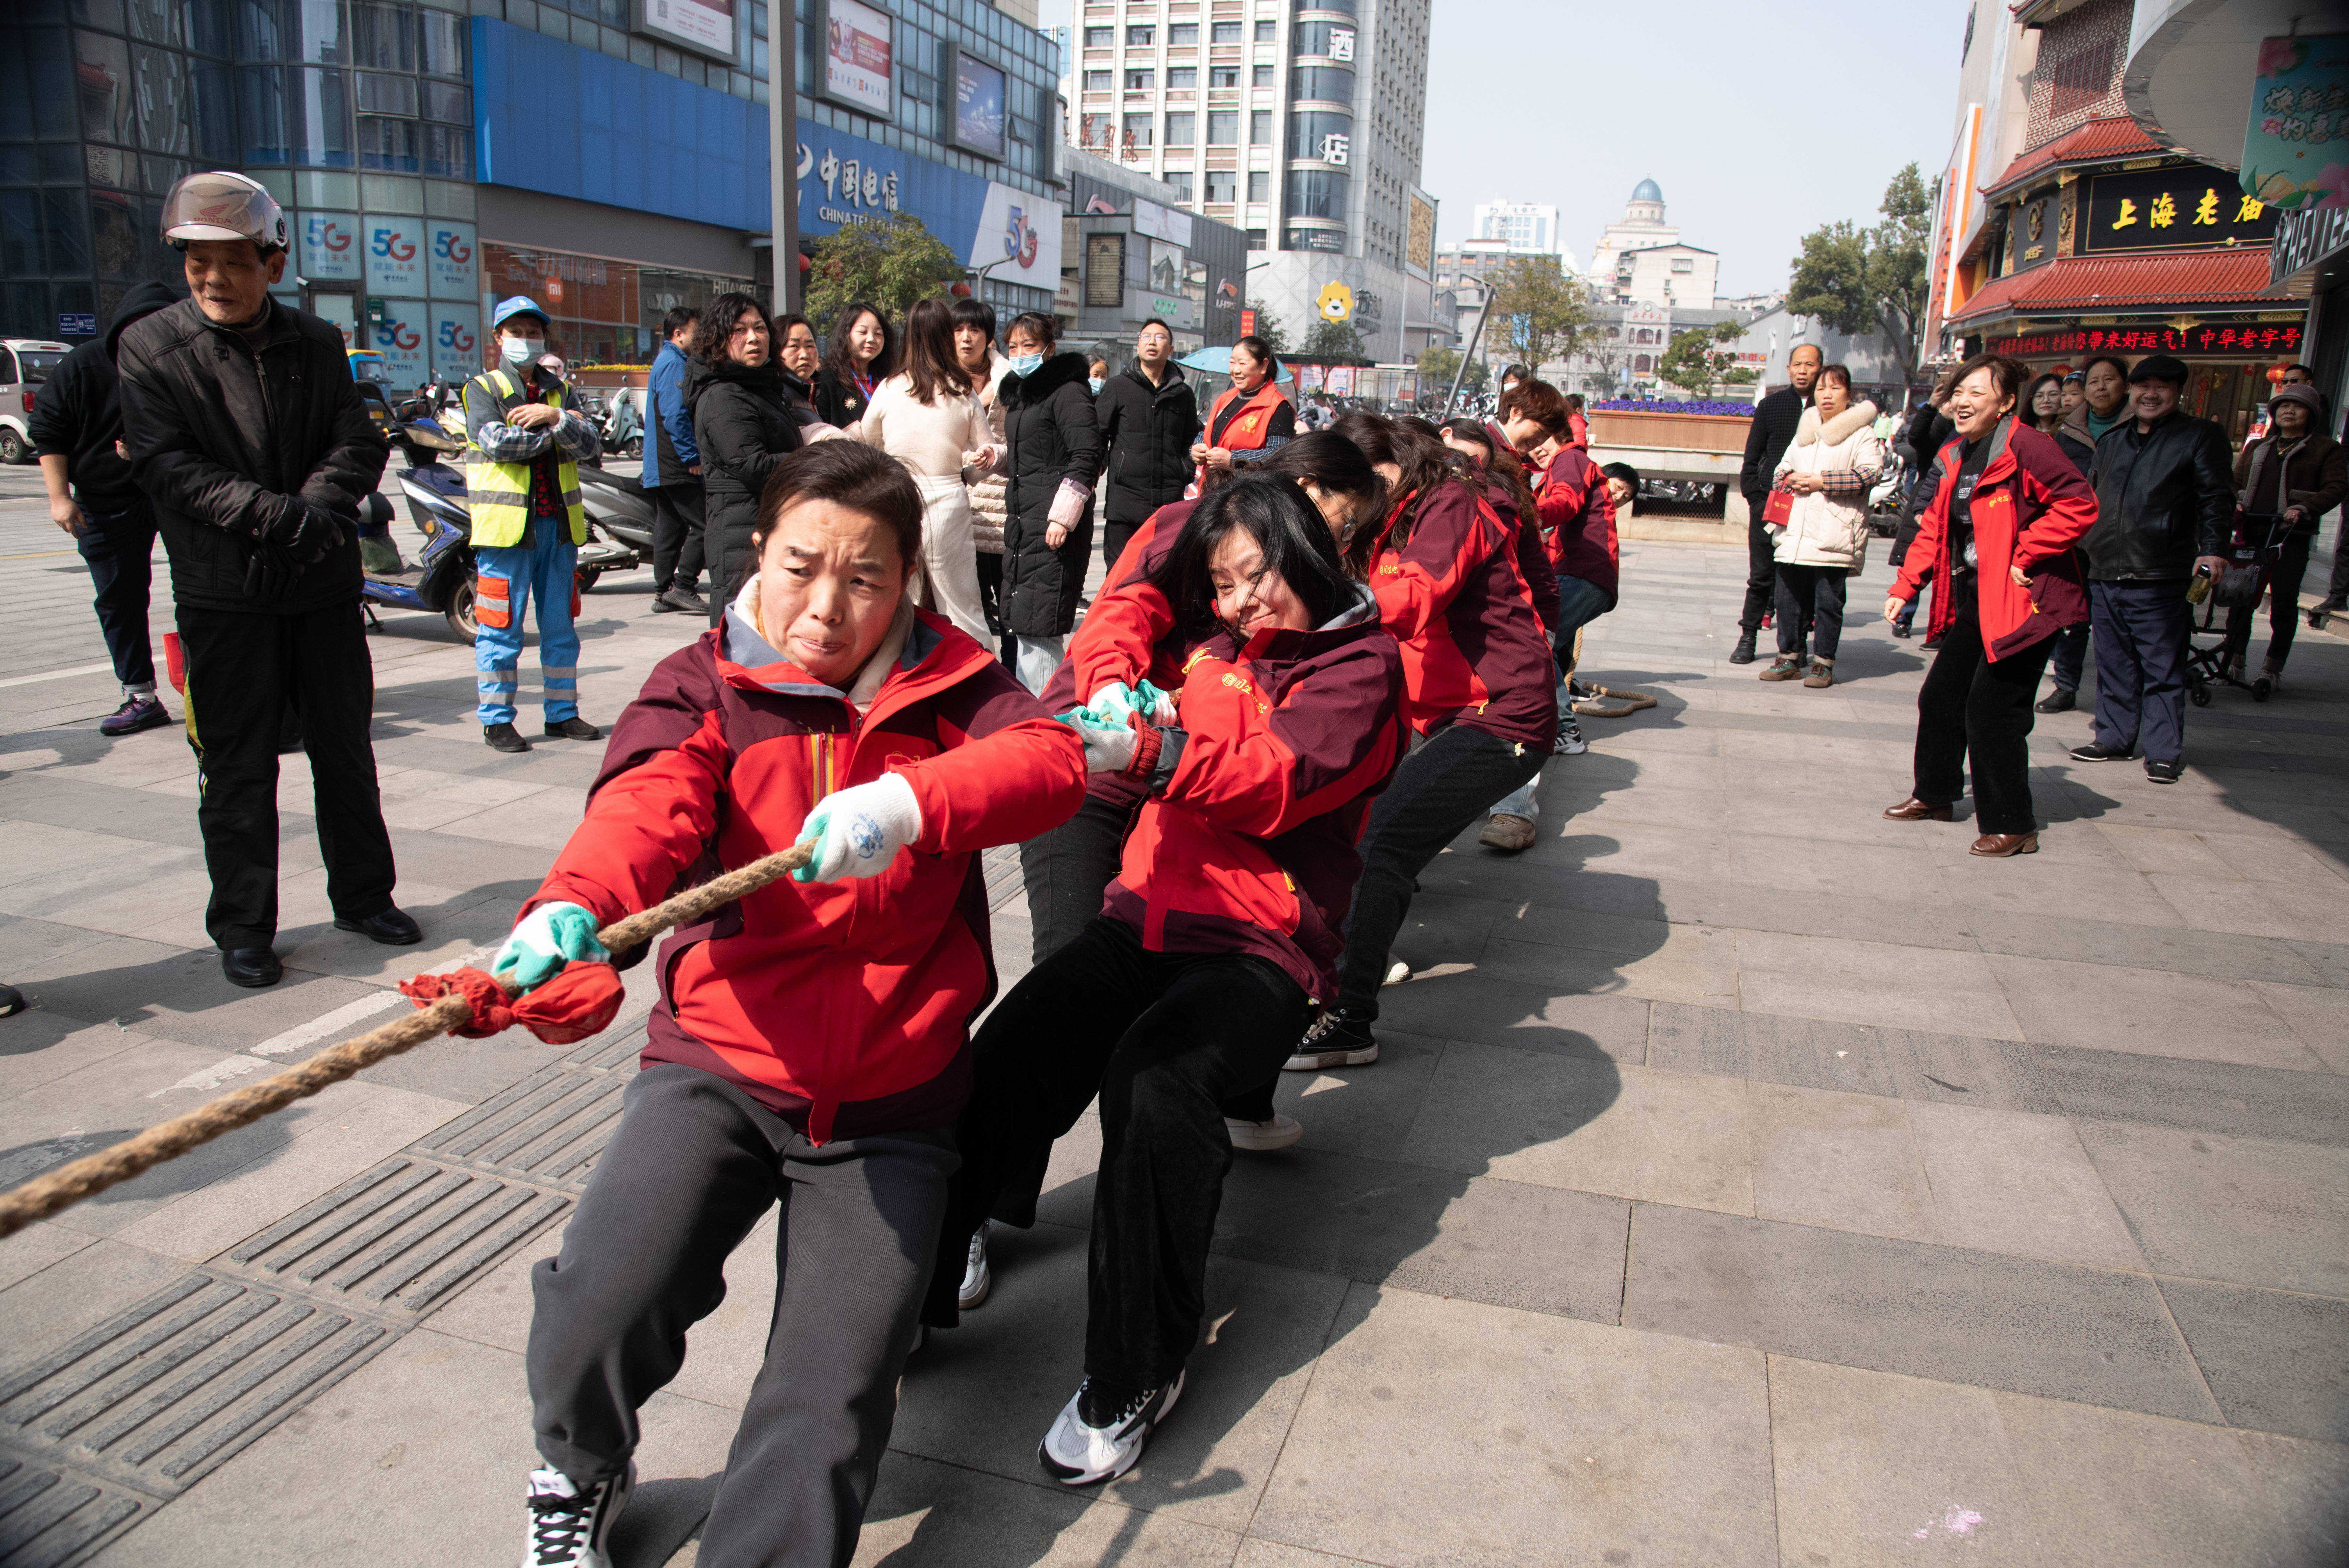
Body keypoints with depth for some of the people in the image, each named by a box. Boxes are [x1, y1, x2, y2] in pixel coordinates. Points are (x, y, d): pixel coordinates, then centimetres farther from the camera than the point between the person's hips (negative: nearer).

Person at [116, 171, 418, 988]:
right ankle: (242, 928, 14)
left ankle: (363, 896, 27)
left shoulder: (317, 343, 7)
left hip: (325, 583, 3)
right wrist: (271, 513, -22)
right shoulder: (149, 347, -1)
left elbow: (359, 445, 2)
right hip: (223, 592, -3)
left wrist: (318, 508, -17)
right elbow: (164, 464, -9)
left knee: (346, 750, 12)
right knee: (236, 768, 2)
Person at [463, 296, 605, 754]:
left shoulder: (558, 391, 16)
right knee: (501, 629, -1)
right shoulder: (483, 389, 4)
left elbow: (590, 445, 1)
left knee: (561, 625, 9)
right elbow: (496, 442, -15)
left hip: (558, 522, 4)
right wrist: (553, 430, -7)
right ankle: (496, 720, 6)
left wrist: (555, 417, -15)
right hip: (506, 524, -4)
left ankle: (562, 713, 18)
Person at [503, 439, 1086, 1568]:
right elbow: (648, 804, -22)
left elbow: (1050, 761, -21)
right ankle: (580, 1472, 18)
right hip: (719, 1063, 0)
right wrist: (571, 906, -45)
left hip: (889, 1101, 0)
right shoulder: (703, 686, -1)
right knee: (602, 1297, -16)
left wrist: (911, 802, -40)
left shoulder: (949, 687, 1)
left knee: (833, 1399, -9)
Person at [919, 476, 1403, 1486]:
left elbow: (1276, 780, -14)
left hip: (1263, 943, -5)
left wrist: (1150, 753, -29)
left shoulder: (1360, 663, 1)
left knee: (1156, 1082, -34)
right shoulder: (1214, 646, 18)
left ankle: (1135, 1376, -17)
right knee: (1005, 1059, -22)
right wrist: (1115, 697, 12)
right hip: (1149, 911, 5)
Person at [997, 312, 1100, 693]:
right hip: (1022, 519, 9)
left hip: (1054, 523, -9)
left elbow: (1086, 457, -17)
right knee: (1020, 622, 12)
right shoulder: (1019, 391, 19)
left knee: (1037, 623, -12)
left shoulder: (1067, 391, -9)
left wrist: (1063, 516, -20)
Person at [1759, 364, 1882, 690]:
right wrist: (1790, 480, 0)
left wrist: (1822, 482, -15)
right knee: (1789, 599, 8)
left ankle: (1823, 663, 7)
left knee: (1828, 602, -2)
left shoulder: (1862, 434, 1)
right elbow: (1782, 468, 24)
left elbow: (1869, 472, -11)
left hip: (1833, 537, -5)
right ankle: (1789, 658, 19)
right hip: (1794, 535, 6)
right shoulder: (1805, 431, 20)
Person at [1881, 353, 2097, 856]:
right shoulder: (1955, 457, 11)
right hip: (1972, 601, 9)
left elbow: (2080, 505, -21)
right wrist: (1905, 587, 9)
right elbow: (1935, 527, 16)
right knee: (1940, 696, 15)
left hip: (2020, 599, -9)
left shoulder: (2025, 447, -16)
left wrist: (2025, 556, -18)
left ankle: (2013, 826, 4)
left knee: (1992, 710, -8)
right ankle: (1935, 795, 35)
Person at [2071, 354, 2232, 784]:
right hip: (2105, 574, 6)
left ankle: (2164, 752, 3)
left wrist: (2212, 549, -15)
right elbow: (2090, 499, 26)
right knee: (2114, 665, 12)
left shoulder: (2201, 436, 2)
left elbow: (2217, 499, -3)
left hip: (2160, 578, -5)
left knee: (2162, 670, -2)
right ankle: (2114, 740, 21)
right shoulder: (2112, 441, 18)